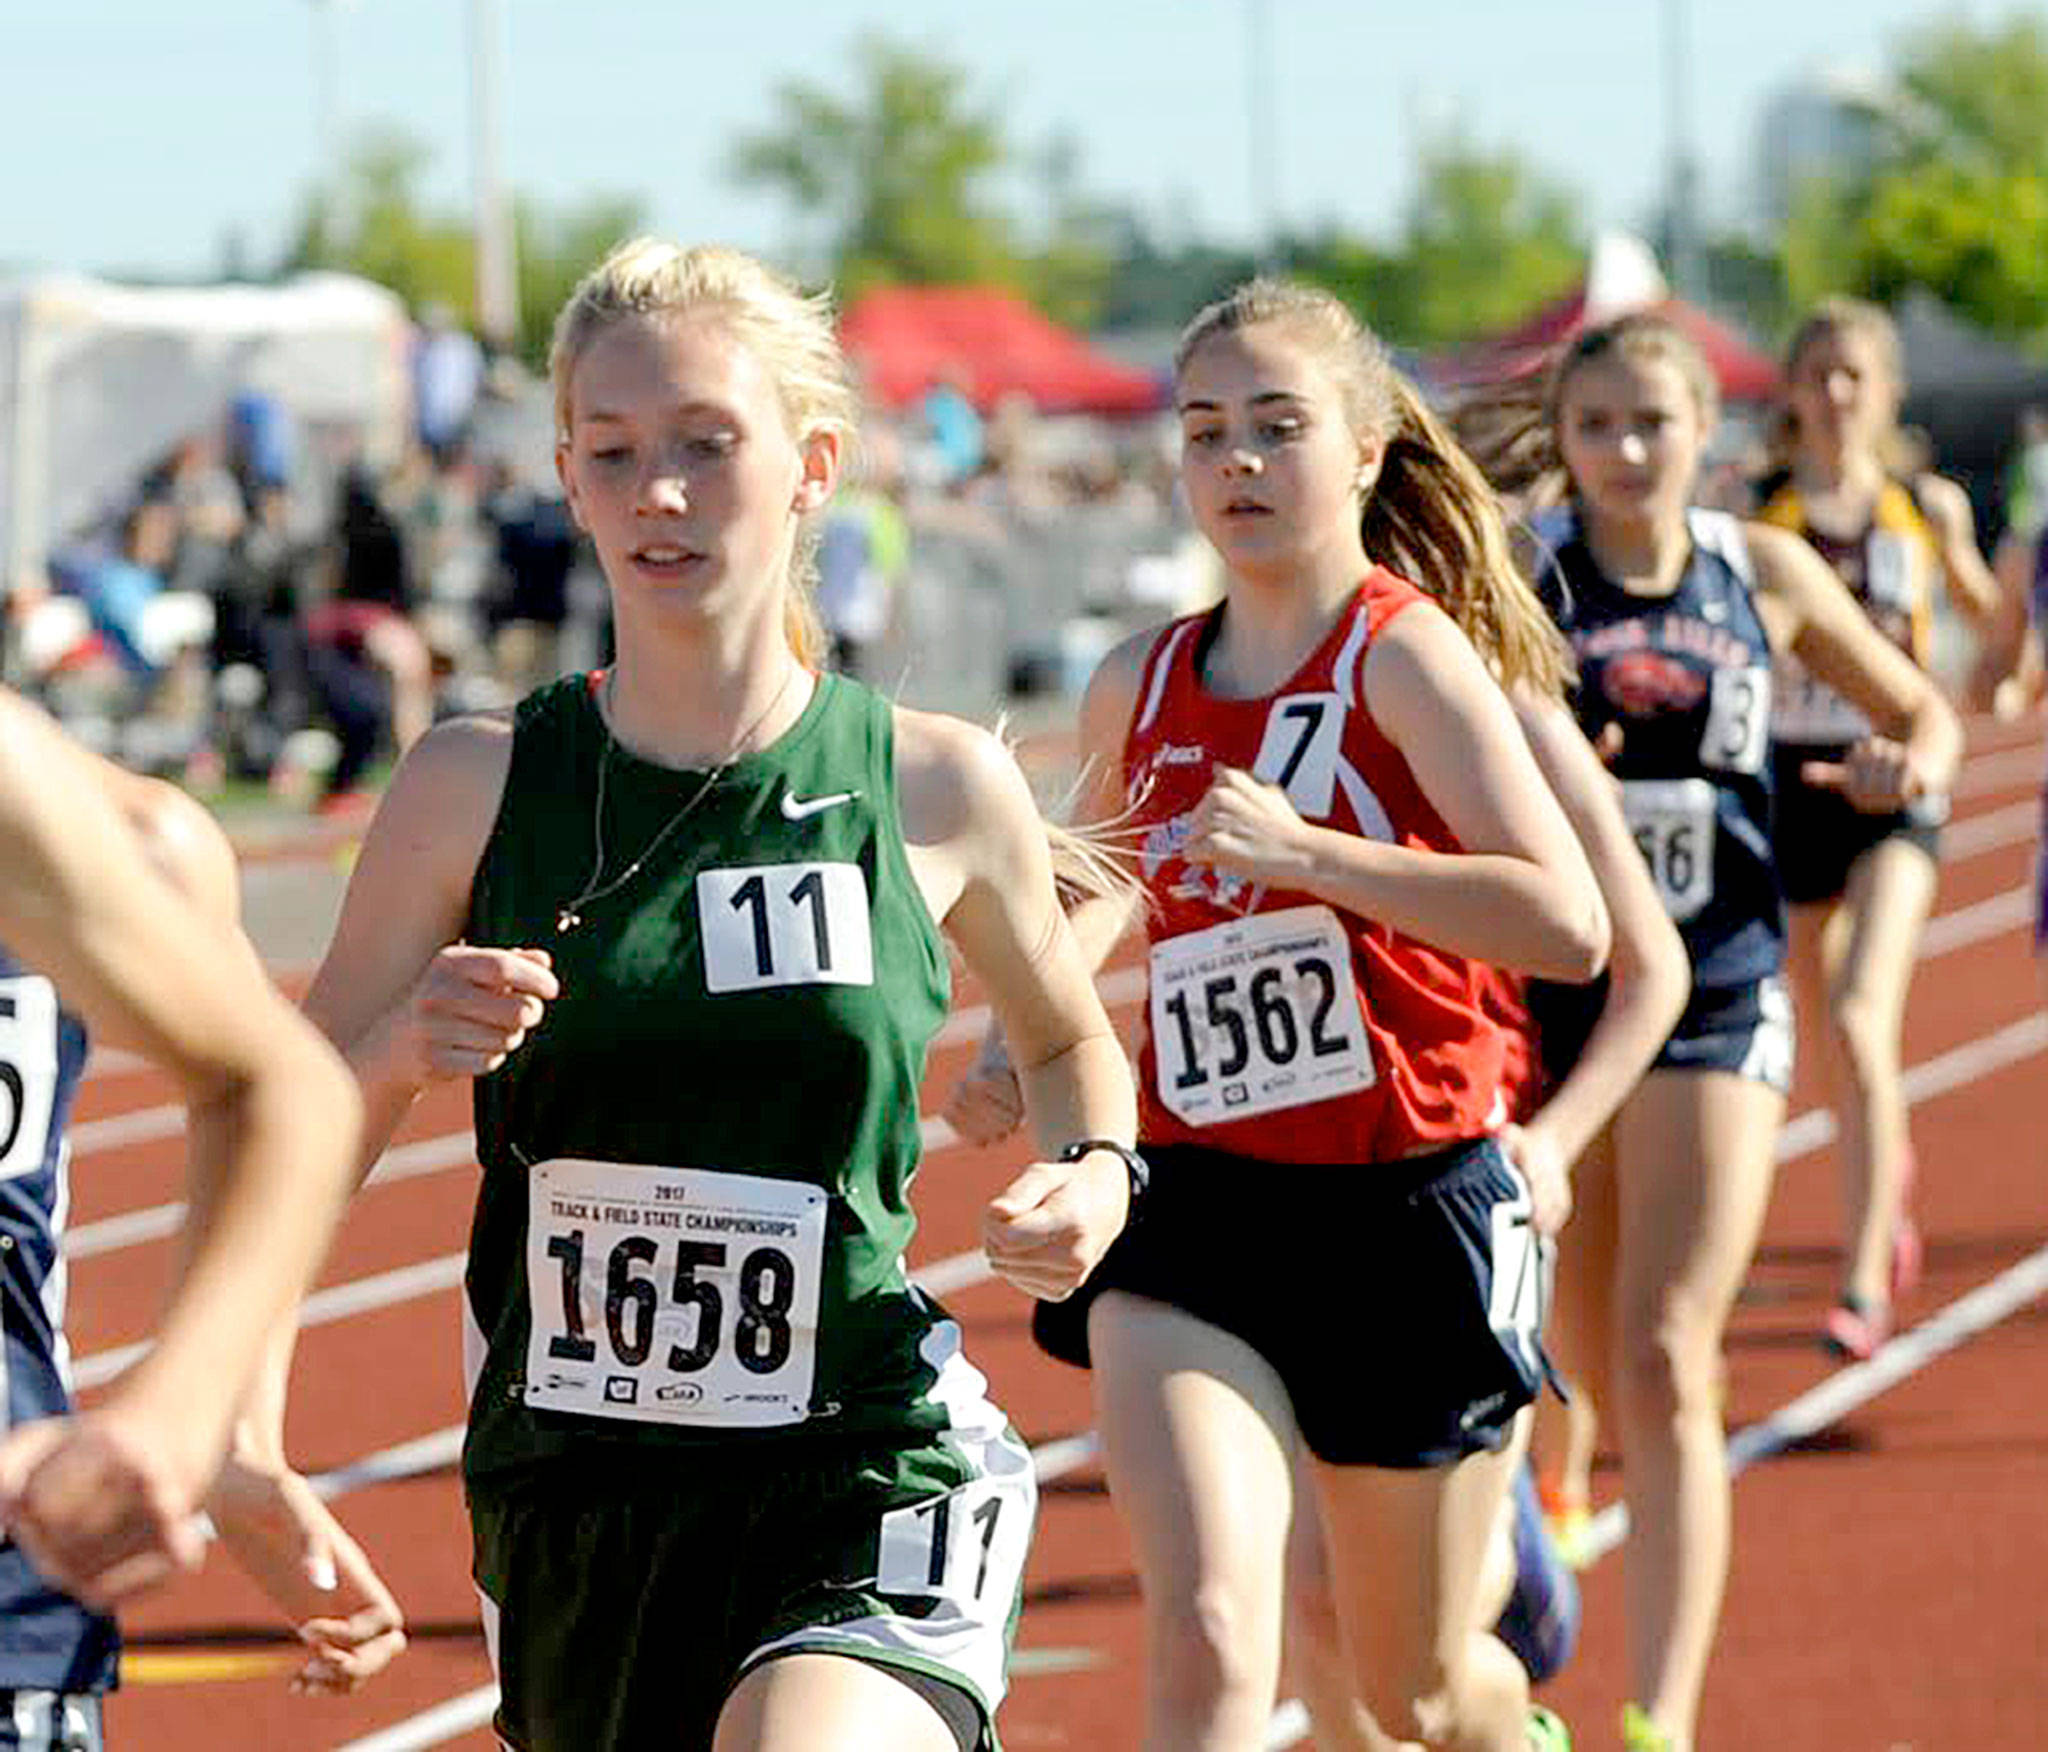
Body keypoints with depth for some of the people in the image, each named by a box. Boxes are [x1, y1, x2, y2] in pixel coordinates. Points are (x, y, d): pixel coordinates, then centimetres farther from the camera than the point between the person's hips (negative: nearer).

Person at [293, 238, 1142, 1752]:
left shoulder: (940, 788, -2)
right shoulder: (479, 785, -1)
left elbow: (1067, 1034, 18)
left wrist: (1096, 1171, -2)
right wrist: (408, 1047, -17)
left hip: (868, 1476, -3)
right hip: (569, 1499, 3)